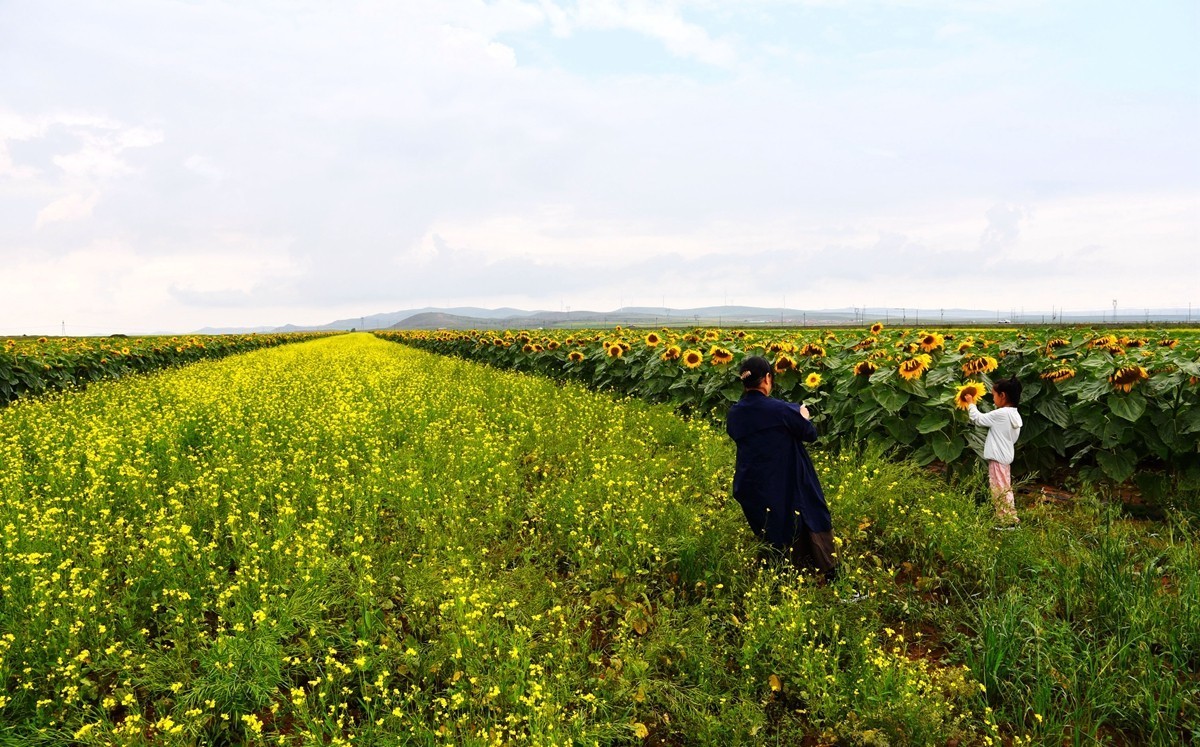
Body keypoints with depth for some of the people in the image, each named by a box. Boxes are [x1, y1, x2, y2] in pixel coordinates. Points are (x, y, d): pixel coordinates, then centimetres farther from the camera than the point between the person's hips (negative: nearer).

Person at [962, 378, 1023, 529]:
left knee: (999, 490, -4)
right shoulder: (1014, 414, 9)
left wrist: (971, 403, 2)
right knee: (1005, 489, 16)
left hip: (997, 458, -10)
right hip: (1006, 456, 10)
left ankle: (1006, 521, -2)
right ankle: (1011, 519, 21)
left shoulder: (1000, 414, -19)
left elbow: (978, 418, -12)